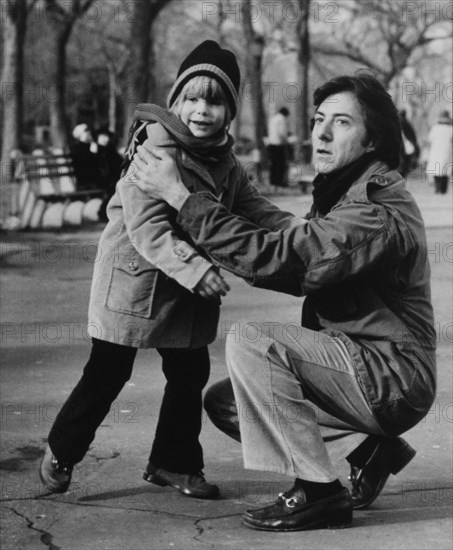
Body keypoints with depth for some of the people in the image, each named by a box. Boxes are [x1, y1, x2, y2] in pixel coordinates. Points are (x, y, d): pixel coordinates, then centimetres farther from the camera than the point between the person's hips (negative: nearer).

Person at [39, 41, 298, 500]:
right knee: (106, 374, 3)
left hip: (191, 289, 7)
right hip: (134, 278, -7)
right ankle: (61, 453, 22)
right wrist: (193, 268, -39)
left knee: (190, 374, 11)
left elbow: (249, 206, 11)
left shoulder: (224, 161, 4)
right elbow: (147, 229, -29)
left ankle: (174, 462, 27)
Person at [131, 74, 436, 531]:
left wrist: (180, 196, -26)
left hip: (391, 380, -10)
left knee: (250, 342, -24)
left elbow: (274, 257, -30)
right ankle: (366, 447, 8)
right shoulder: (343, 193, 10)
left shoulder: (378, 213, -23)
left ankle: (317, 492, -16)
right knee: (223, 402, 8)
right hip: (359, 364, 10)